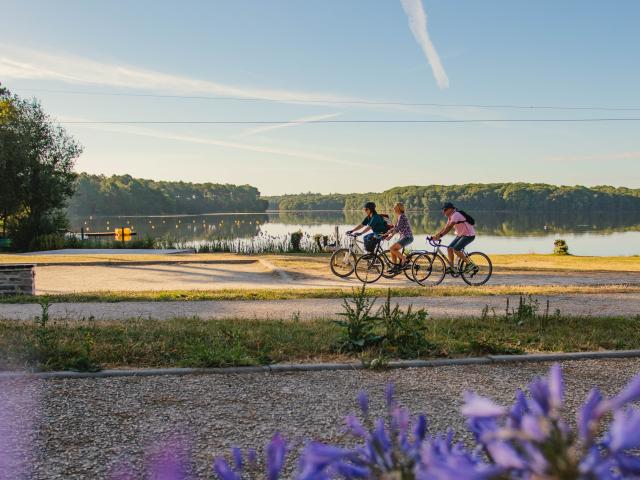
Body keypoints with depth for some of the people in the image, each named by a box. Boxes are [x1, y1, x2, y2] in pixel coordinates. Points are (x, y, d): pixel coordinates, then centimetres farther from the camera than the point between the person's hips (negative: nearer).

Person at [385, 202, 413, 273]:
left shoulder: (402, 216, -16)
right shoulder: (398, 217, 13)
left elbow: (397, 228, -24)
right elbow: (395, 227, 17)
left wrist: (391, 235, -27)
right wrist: (386, 233, 9)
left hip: (407, 237, -10)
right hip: (403, 237, 10)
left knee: (392, 248, -19)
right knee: (393, 250, 5)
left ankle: (404, 260, -7)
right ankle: (395, 267, 11)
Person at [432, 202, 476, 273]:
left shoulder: (456, 215, -22)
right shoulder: (450, 217, 8)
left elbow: (449, 227, -30)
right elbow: (445, 228, 9)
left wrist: (439, 236, -35)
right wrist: (436, 235, 0)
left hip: (469, 235, -10)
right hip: (461, 235, 10)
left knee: (455, 249, -20)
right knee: (449, 248, 0)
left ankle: (469, 264, -9)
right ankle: (451, 267, 7)